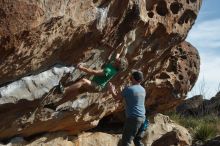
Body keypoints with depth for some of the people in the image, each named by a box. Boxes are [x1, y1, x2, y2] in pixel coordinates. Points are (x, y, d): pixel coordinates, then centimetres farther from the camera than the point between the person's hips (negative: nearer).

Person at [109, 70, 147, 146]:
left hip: (133, 118, -7)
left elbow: (117, 97, 1)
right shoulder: (143, 90, 10)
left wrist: (112, 91, 21)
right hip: (142, 118, 7)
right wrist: (116, 91, 28)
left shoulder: (128, 89, -12)